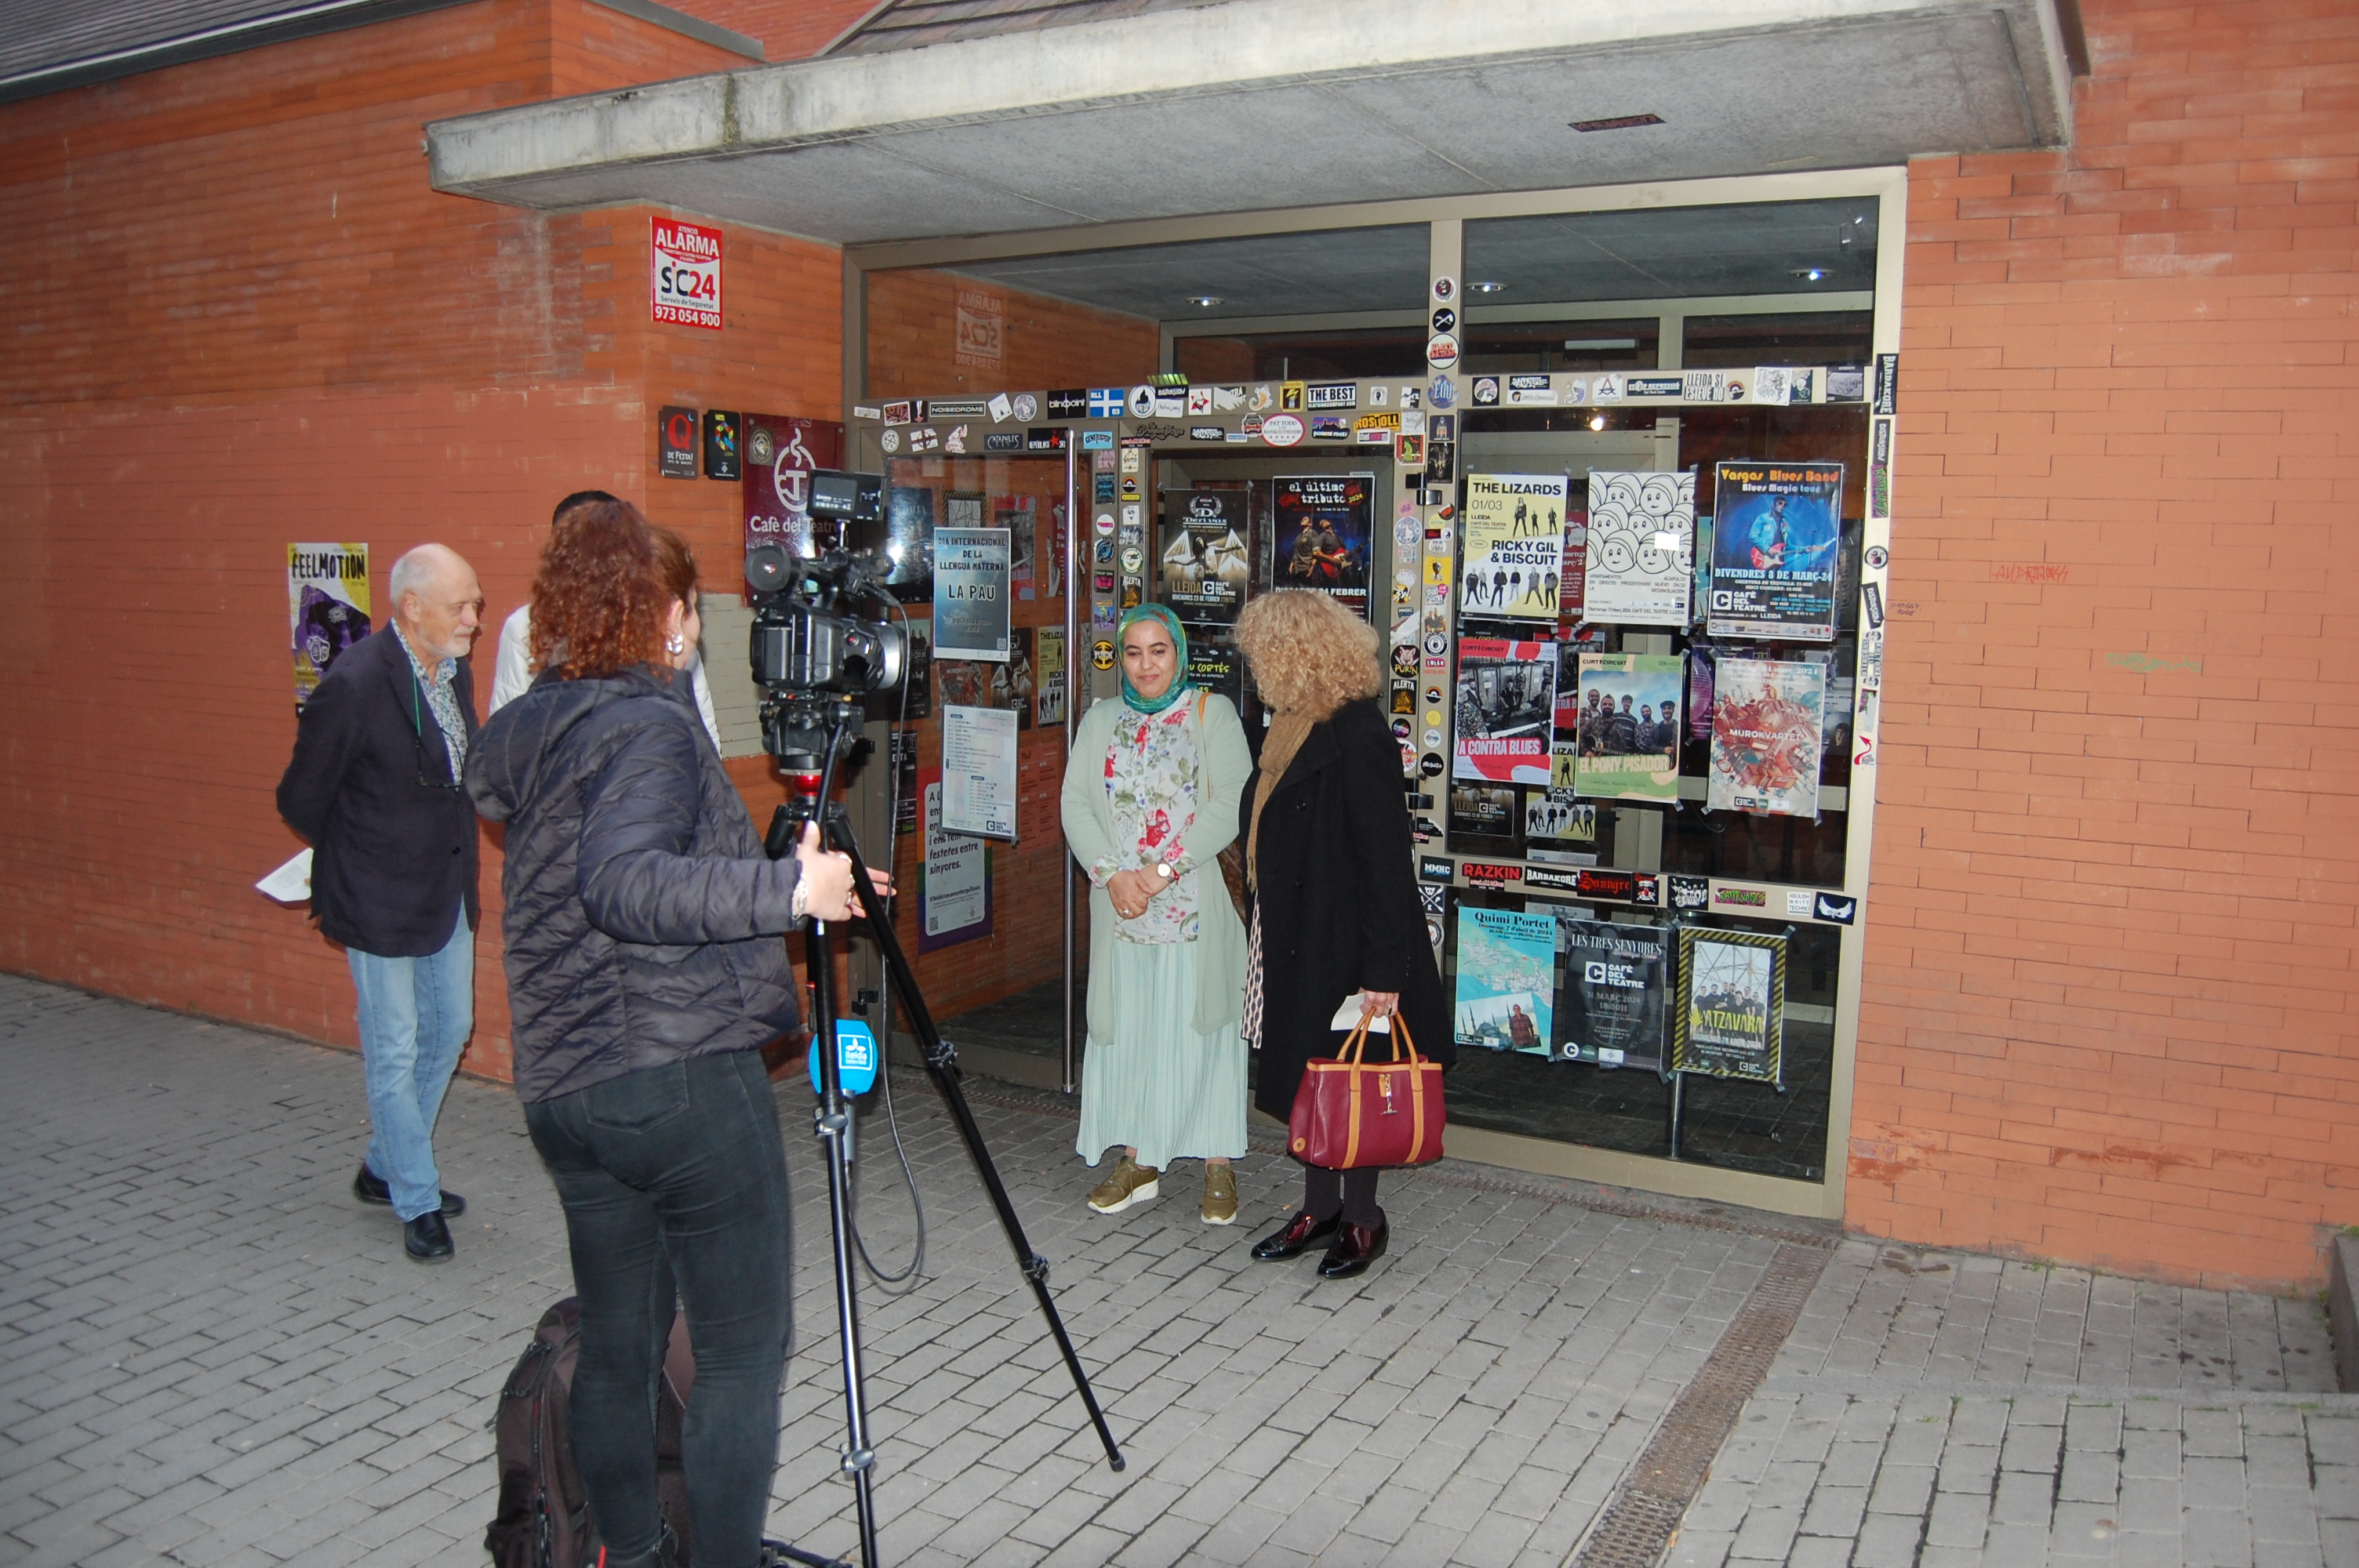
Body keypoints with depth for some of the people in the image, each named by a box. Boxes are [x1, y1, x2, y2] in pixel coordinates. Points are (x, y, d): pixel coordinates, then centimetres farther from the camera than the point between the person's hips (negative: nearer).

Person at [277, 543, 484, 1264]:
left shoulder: (455, 670, 0)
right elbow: (301, 799, -11)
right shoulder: (355, 685, -22)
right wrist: (362, 857, 2)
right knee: (395, 1054, 5)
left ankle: (384, 1167, 37)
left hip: (448, 891, 8)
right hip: (382, 900, -8)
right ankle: (417, 1202, 19)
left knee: (449, 1029, 18)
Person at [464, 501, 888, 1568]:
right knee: (742, 1348, 2)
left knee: (615, 1343, 18)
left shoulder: (523, 729, 11)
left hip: (561, 1089, 9)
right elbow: (624, 881, -28)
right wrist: (788, 889, -30)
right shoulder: (650, 728, -14)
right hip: (687, 1079, -8)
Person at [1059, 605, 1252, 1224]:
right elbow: (1076, 804, 4)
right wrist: (1112, 873, -12)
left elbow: (1230, 804, -9)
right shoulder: (1100, 722, 12)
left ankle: (1217, 1165, 9)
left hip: (1198, 905, -3)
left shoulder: (1212, 713, 1)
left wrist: (1165, 869, -16)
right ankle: (1138, 1161, 18)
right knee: (1127, 1027, 7)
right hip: (1120, 905, 3)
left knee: (1201, 1026, 0)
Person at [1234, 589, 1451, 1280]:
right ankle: (1319, 1208, 31)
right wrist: (1267, 932, 15)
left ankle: (1363, 1220, 22)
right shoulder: (1293, 729, 8)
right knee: (1303, 1072, 16)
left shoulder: (1359, 739, -20)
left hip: (1344, 946, -9)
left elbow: (1385, 860, -22)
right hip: (1293, 939, 9)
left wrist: (1383, 970, -22)